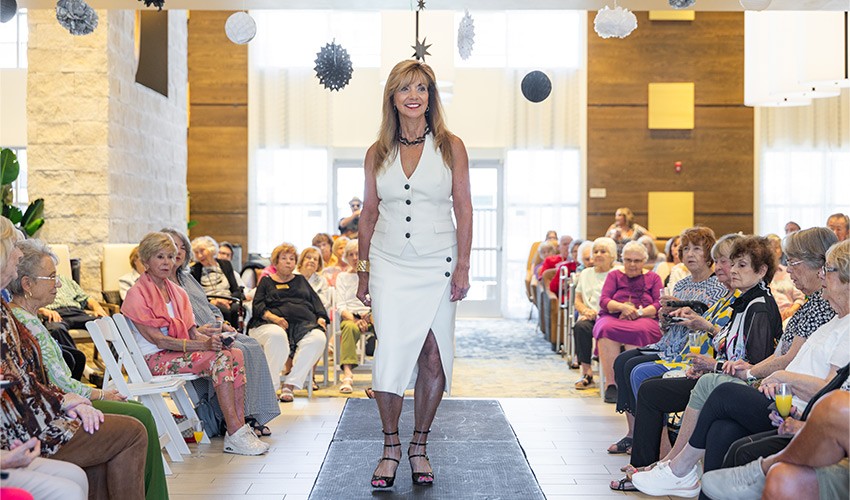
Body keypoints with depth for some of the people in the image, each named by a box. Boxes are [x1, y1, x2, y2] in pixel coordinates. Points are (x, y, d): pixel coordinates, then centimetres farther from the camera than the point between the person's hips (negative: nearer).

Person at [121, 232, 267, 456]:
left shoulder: (177, 292, 16)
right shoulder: (137, 295, -8)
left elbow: (192, 332, 11)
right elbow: (157, 339, -17)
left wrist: (213, 338, -12)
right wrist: (203, 345, -25)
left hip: (181, 352, 7)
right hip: (155, 360, -7)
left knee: (235, 354, -17)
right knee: (219, 358, -28)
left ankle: (239, 427, -23)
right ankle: (235, 435, -29)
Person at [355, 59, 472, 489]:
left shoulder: (450, 147, 3)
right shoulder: (378, 153, 7)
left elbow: (464, 210, 1)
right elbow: (368, 214, 11)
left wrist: (462, 266, -6)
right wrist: (363, 270, 8)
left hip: (437, 266, -1)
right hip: (389, 266, 1)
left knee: (433, 359, 1)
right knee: (391, 354, -6)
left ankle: (419, 446, 18)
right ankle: (390, 447, 11)